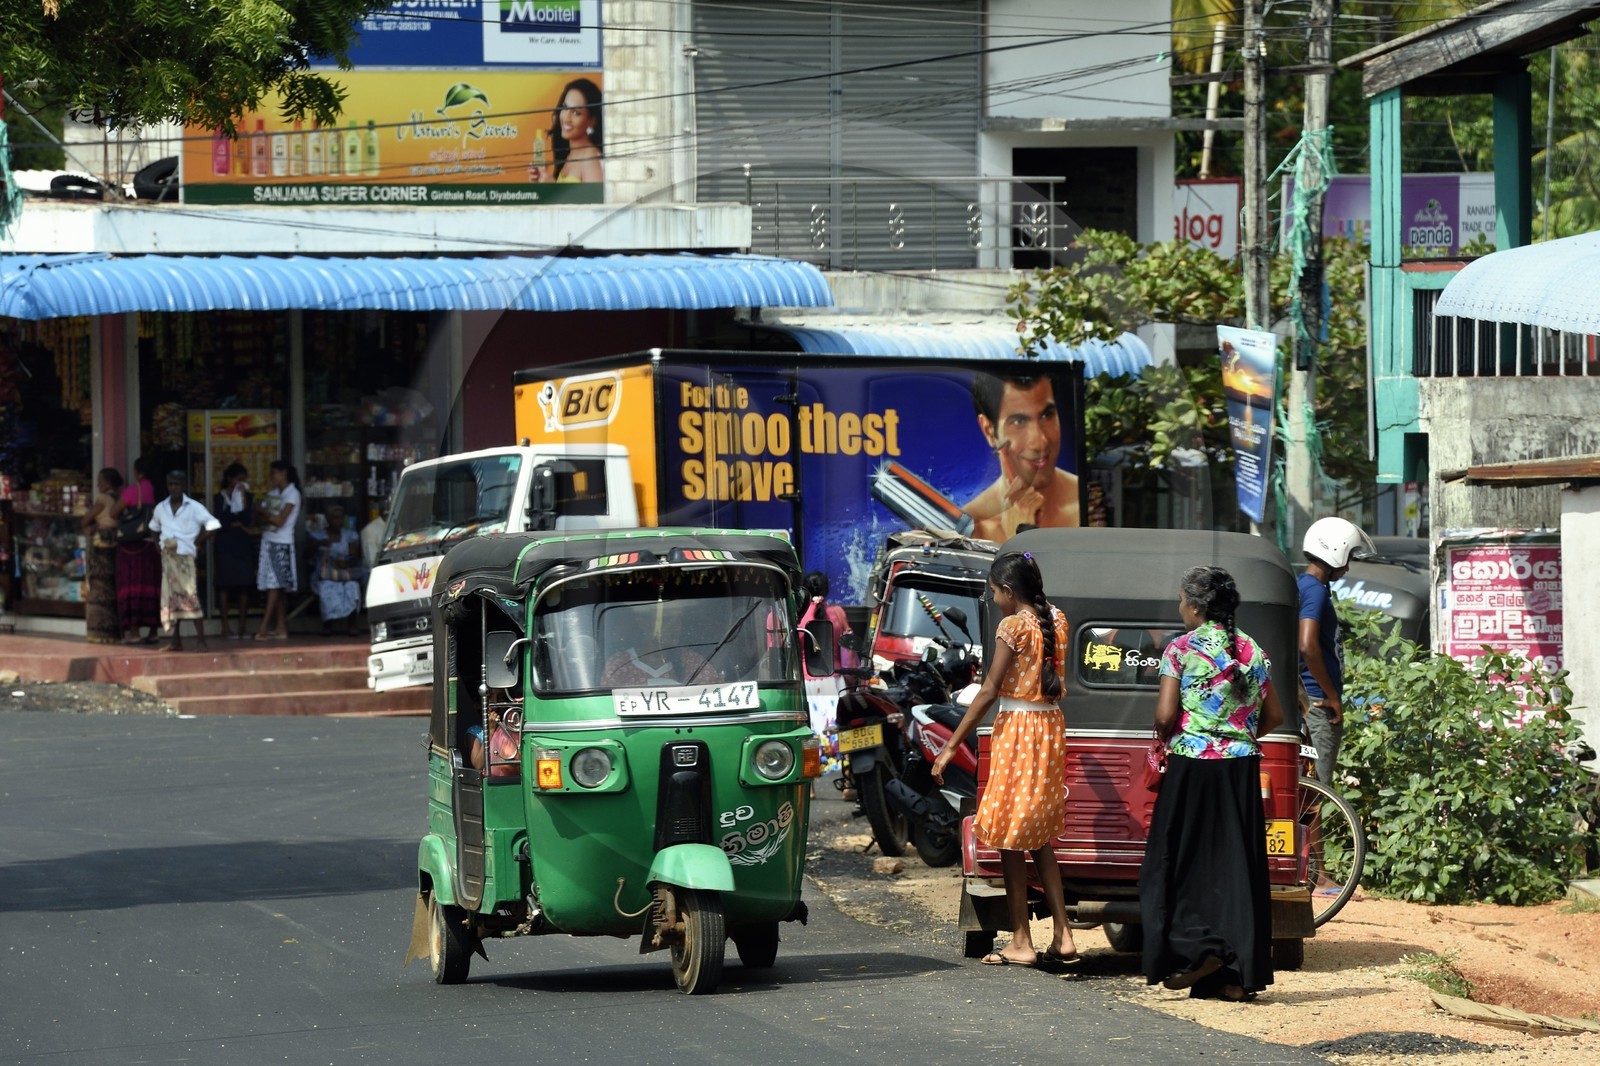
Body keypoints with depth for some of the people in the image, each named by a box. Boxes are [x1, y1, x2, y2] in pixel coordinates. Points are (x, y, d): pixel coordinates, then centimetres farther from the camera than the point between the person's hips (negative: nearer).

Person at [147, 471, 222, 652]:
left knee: (191, 596, -12)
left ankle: (200, 639, -10)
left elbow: (213, 525, -8)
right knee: (171, 597, 7)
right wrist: (162, 541, 9)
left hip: (186, 556, -5)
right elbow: (154, 528, 26)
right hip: (167, 556, 5)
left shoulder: (194, 507, -4)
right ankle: (175, 640, 13)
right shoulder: (160, 508, 9)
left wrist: (197, 542, -6)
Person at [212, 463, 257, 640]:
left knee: (244, 585, -1)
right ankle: (226, 627, -4)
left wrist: (243, 497, -5)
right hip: (225, 545, -2)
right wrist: (238, 524, -3)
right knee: (225, 584, -6)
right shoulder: (220, 498, 5)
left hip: (244, 545, 2)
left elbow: (249, 520, -4)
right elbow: (219, 522, -6)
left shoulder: (248, 497, 11)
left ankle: (241, 627, 3)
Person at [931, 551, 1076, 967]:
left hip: (1017, 730, -8)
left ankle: (1021, 943, 1)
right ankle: (1062, 936, 9)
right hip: (1051, 727, 8)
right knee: (1040, 838, 15)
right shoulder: (1056, 621, 6)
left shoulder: (1012, 626, -14)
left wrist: (951, 747, -13)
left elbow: (989, 691, -15)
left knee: (1011, 840, 0)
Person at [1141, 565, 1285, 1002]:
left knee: (1182, 861, 6)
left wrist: (1166, 738, 8)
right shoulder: (1252, 651, 8)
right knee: (1238, 866, 6)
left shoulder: (1182, 649, -7)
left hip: (1193, 766, -5)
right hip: (1242, 769, 5)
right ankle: (1239, 974, 5)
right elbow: (1274, 716, 12)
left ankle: (1199, 948, -8)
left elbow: (1165, 714, -12)